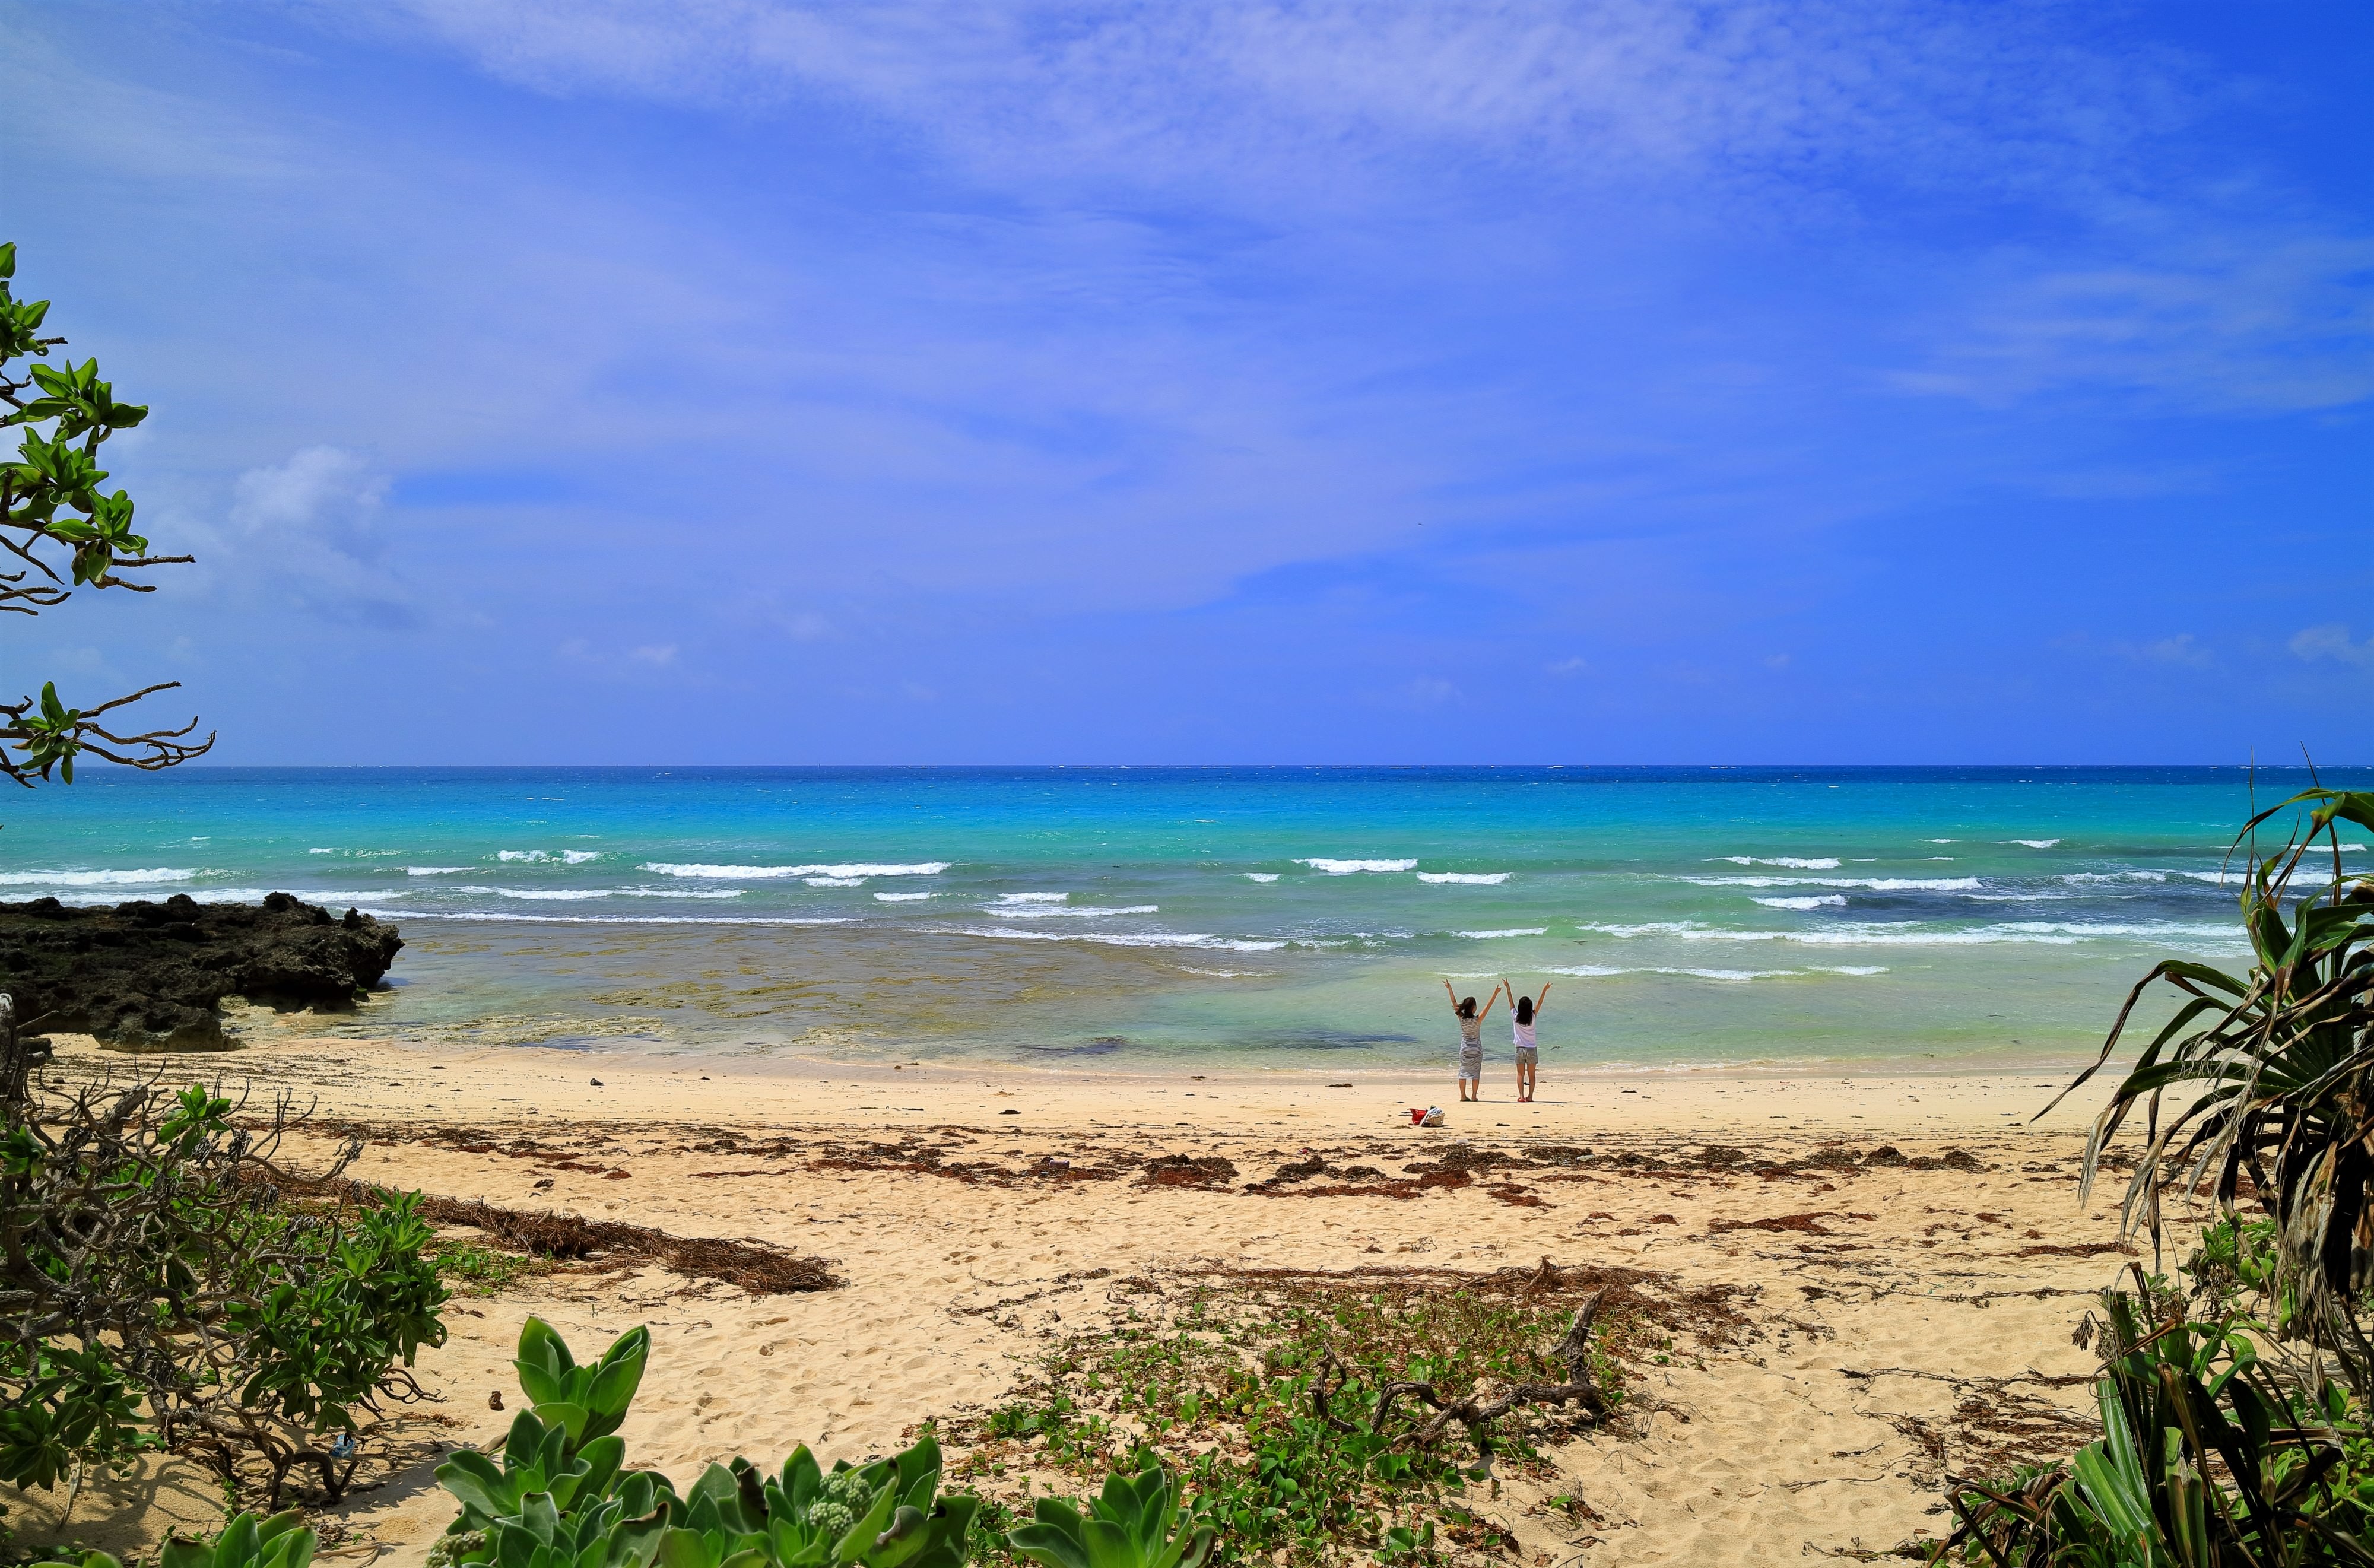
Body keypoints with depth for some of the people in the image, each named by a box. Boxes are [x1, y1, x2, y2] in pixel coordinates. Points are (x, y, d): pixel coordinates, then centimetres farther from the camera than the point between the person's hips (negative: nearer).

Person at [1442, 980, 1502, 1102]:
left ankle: (1463, 1095, 8)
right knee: (1476, 1073, 4)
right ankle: (1474, 1096, 3)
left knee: (1463, 1072, 8)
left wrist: (1449, 989, 3)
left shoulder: (1461, 1018, -10)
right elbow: (1488, 1006, -18)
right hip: (1476, 1050, -3)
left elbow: (1454, 1002, -4)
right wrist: (1495, 994, -18)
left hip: (1464, 1049, 3)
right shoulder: (1477, 1020, -17)